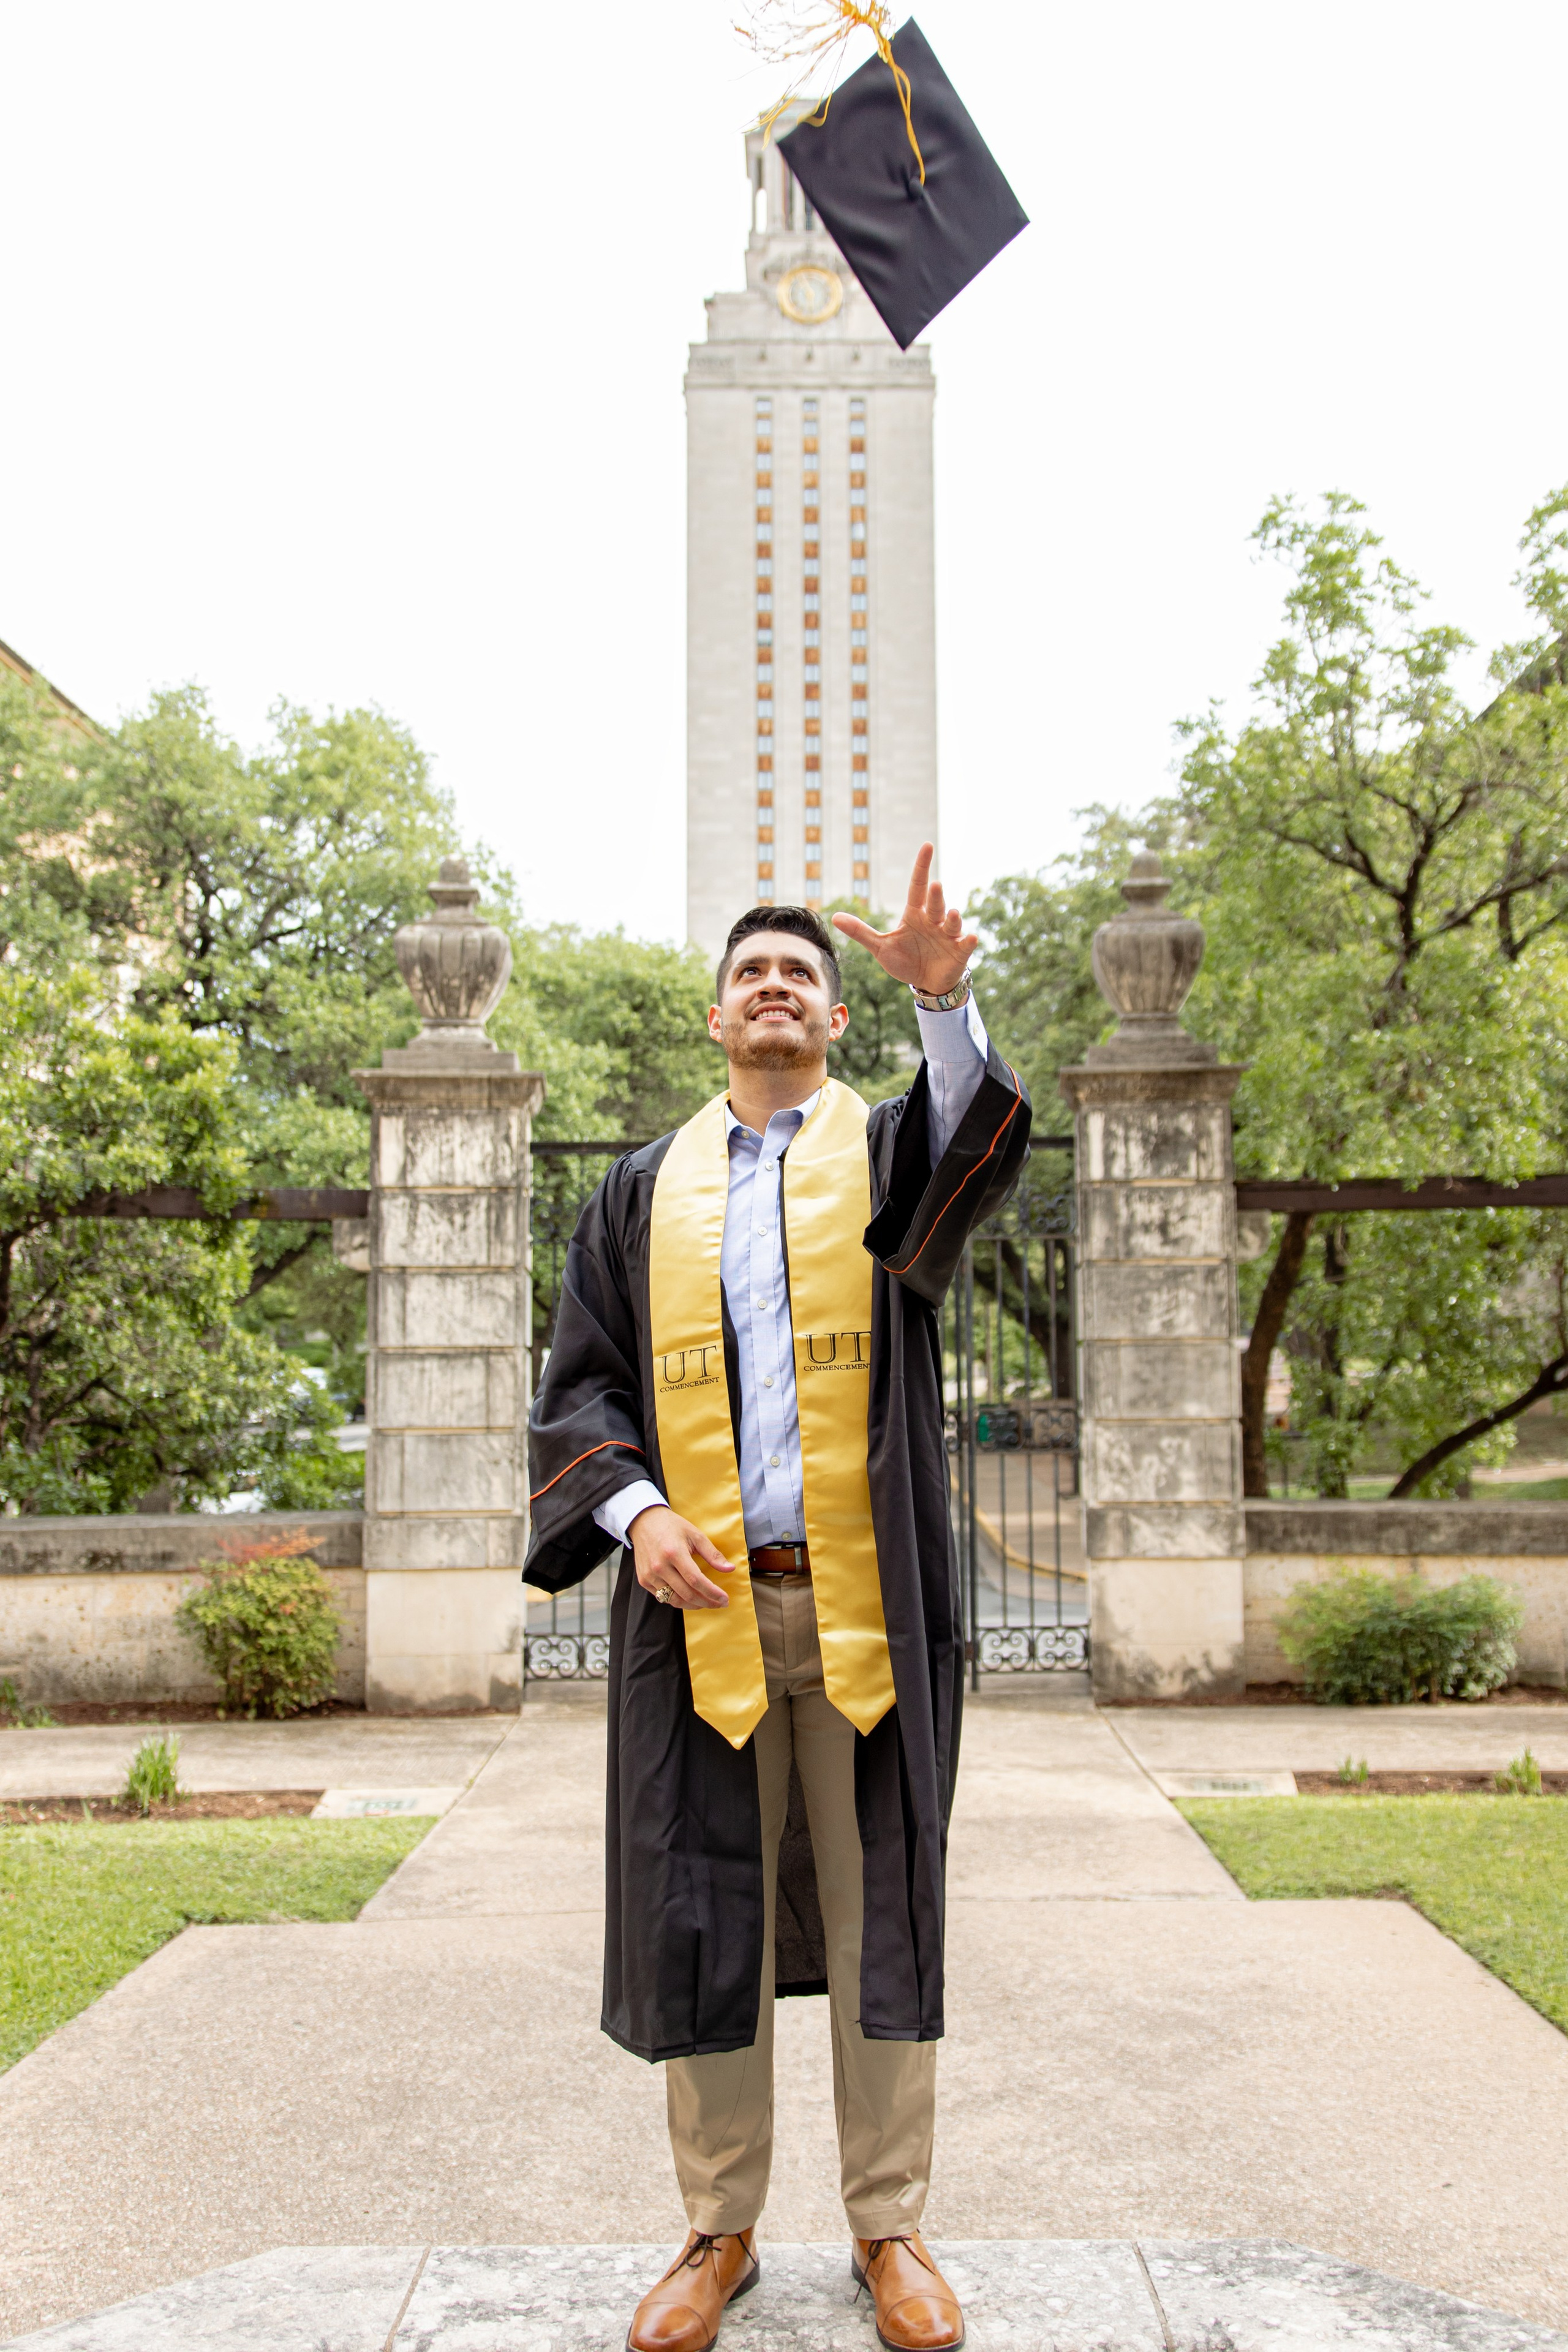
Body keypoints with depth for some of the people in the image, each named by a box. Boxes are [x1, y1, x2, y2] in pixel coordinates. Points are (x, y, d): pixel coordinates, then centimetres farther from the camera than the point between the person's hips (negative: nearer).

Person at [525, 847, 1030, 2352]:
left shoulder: (891, 1150, 8)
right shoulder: (646, 1190, 12)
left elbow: (977, 1152, -17)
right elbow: (579, 1382, 8)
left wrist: (943, 999, -36)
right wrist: (635, 1510, -11)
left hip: (866, 1602, -1)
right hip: (697, 1602, 1)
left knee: (878, 1911, 6)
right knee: (704, 1919, 6)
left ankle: (889, 2229, 21)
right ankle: (720, 2230, 22)